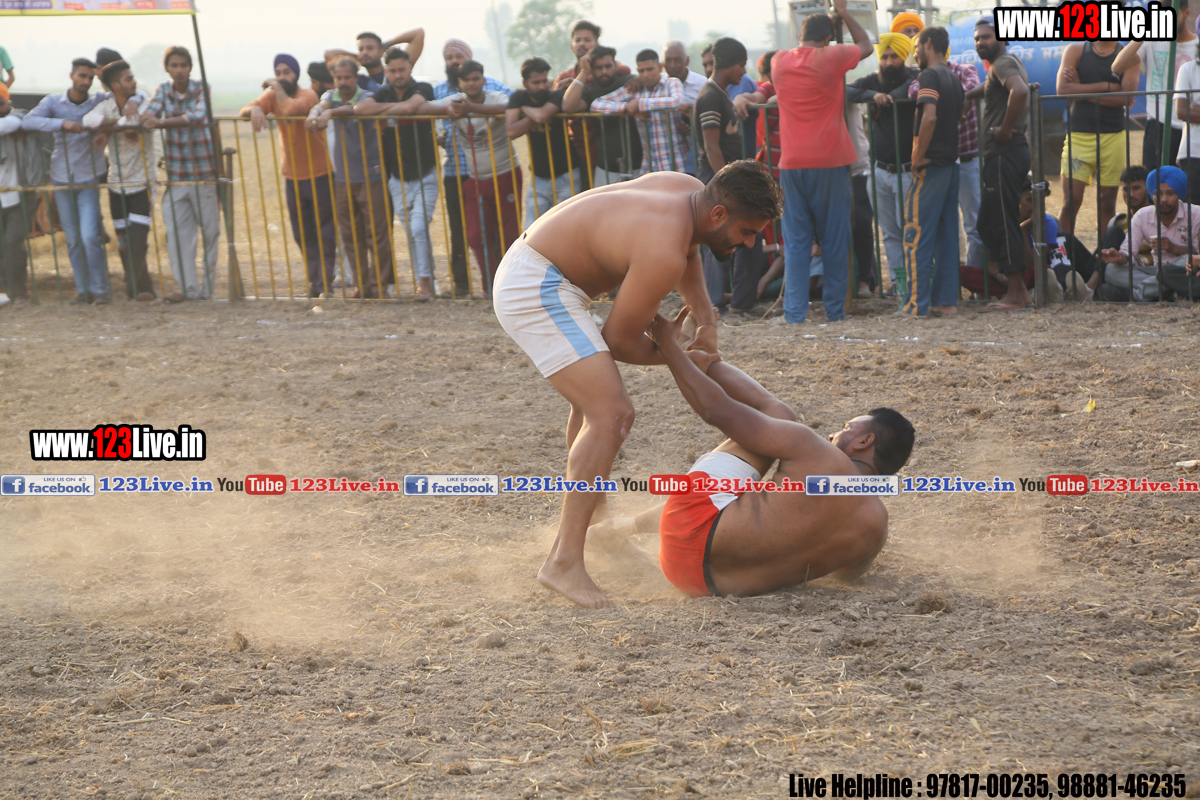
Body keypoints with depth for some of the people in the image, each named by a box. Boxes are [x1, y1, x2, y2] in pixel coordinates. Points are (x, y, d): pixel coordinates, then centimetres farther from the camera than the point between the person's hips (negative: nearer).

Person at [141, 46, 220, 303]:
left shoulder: (201, 89, -3)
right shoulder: (164, 89, 8)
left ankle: (208, 287, 6)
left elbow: (198, 115, -21)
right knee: (177, 231, -4)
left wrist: (163, 122, -32)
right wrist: (149, 118, -30)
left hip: (203, 169, -3)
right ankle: (188, 287, -2)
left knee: (209, 229, -1)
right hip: (175, 172, 3)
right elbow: (149, 113, -5)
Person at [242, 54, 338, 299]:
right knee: (303, 235, 9)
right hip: (292, 175, 6)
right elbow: (246, 109, -9)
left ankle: (325, 282, -2)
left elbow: (292, 109, -33)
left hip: (319, 174, -6)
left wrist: (277, 88, -18)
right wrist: (254, 110, -32)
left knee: (325, 232, -4)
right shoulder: (273, 96, 4)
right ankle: (315, 281, 19)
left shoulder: (308, 95, -13)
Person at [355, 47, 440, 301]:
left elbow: (410, 106, -29)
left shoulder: (423, 89, -7)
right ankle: (425, 282, 14)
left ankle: (425, 283, -12)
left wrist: (384, 113, -13)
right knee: (411, 234, 7)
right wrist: (395, 106, -18)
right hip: (398, 179, 5)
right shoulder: (384, 94, 4)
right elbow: (360, 108, -15)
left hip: (425, 176, -5)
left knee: (419, 228, -16)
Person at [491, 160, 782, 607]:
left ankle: (594, 518, 54)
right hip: (537, 289, -11)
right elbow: (620, 339, -16)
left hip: (525, 278, 11)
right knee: (611, 415, -21)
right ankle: (564, 562, -24)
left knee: (592, 405, 31)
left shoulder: (691, 191, 1)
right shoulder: (664, 251, -27)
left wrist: (706, 318, 14)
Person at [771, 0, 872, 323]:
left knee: (796, 240, 4)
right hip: (830, 163, -3)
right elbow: (866, 46, 12)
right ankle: (835, 309, 8)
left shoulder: (779, 62, 4)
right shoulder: (831, 58, -6)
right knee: (835, 239, 5)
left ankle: (794, 310, -2)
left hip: (792, 165, 3)